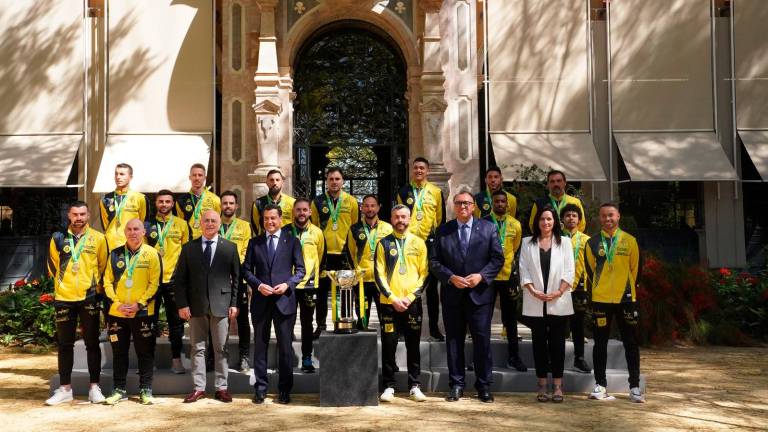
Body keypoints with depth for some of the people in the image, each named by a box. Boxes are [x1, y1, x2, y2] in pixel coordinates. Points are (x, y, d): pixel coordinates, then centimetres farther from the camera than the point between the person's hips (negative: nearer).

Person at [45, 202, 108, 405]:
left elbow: (103, 266, 7)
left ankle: (94, 387, 11)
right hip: (64, 298, 2)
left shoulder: (98, 238, 0)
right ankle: (65, 389, 17)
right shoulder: (58, 238, 4)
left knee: (92, 343, 4)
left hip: (89, 298, -1)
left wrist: (94, 285, 4)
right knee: (65, 344, 8)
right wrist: (63, 283, 10)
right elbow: (52, 266, 14)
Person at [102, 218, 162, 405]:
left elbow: (154, 283, -5)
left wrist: (139, 304, -12)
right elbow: (108, 281, 6)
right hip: (117, 313, 3)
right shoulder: (115, 254, 6)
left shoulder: (152, 254, -2)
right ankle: (119, 389, 20)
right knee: (119, 352, 10)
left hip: (143, 313, -2)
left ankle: (146, 390, 13)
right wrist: (117, 304, -7)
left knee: (145, 353, 4)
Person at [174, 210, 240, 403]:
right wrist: (182, 304, -3)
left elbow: (236, 277, 5)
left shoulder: (230, 247, 5)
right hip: (196, 306, 1)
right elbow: (181, 278, 5)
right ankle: (199, 388, 13)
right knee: (198, 348, 6)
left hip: (221, 305, -1)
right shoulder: (189, 248, 7)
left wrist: (234, 303, -1)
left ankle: (221, 388, 12)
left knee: (221, 349, 4)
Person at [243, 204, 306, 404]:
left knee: (285, 346, 2)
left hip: (284, 300, -2)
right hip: (261, 300, 2)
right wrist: (258, 285, -9)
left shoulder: (292, 242, 6)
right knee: (260, 345, 6)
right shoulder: (254, 242, 10)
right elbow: (247, 269, 8)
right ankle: (260, 388, 15)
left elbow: (300, 269, 4)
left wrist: (287, 284, -12)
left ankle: (284, 390, 11)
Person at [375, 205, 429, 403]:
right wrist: (392, 298, -9)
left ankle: (415, 386, 14)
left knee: (413, 345, 5)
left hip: (412, 302, 1)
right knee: (388, 345, 1)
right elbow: (379, 275, 0)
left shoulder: (418, 243, 8)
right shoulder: (383, 243, 5)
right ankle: (389, 386, 10)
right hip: (389, 303, -1)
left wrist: (410, 297, -7)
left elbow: (424, 273, 4)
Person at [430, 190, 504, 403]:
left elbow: (498, 258, 2)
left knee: (482, 340, 1)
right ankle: (456, 385, 16)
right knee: (454, 341, 6)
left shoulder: (488, 228, 4)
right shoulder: (443, 231, 7)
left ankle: (483, 386, 12)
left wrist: (481, 276, -12)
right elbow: (434, 261, 4)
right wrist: (451, 277, -11)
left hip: (480, 293, -1)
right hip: (452, 294, 1)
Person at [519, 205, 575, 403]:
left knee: (557, 344, 1)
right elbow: (524, 270, 3)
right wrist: (533, 291, -10)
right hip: (535, 303, 1)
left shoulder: (564, 242, 8)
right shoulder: (527, 243, 9)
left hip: (558, 303, 0)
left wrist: (559, 292, -10)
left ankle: (557, 385, 5)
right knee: (539, 343, 4)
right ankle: (542, 385, 9)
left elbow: (569, 272, 2)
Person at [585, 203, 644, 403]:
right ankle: (600, 385, 13)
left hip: (626, 299, 0)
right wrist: (599, 289, 10)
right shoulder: (592, 243, 4)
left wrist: (627, 289, 9)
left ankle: (635, 386, 11)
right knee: (600, 343, 5)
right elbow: (590, 270, 10)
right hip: (600, 300, 1)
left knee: (631, 343, 4)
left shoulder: (629, 241, 2)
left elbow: (635, 269, 8)